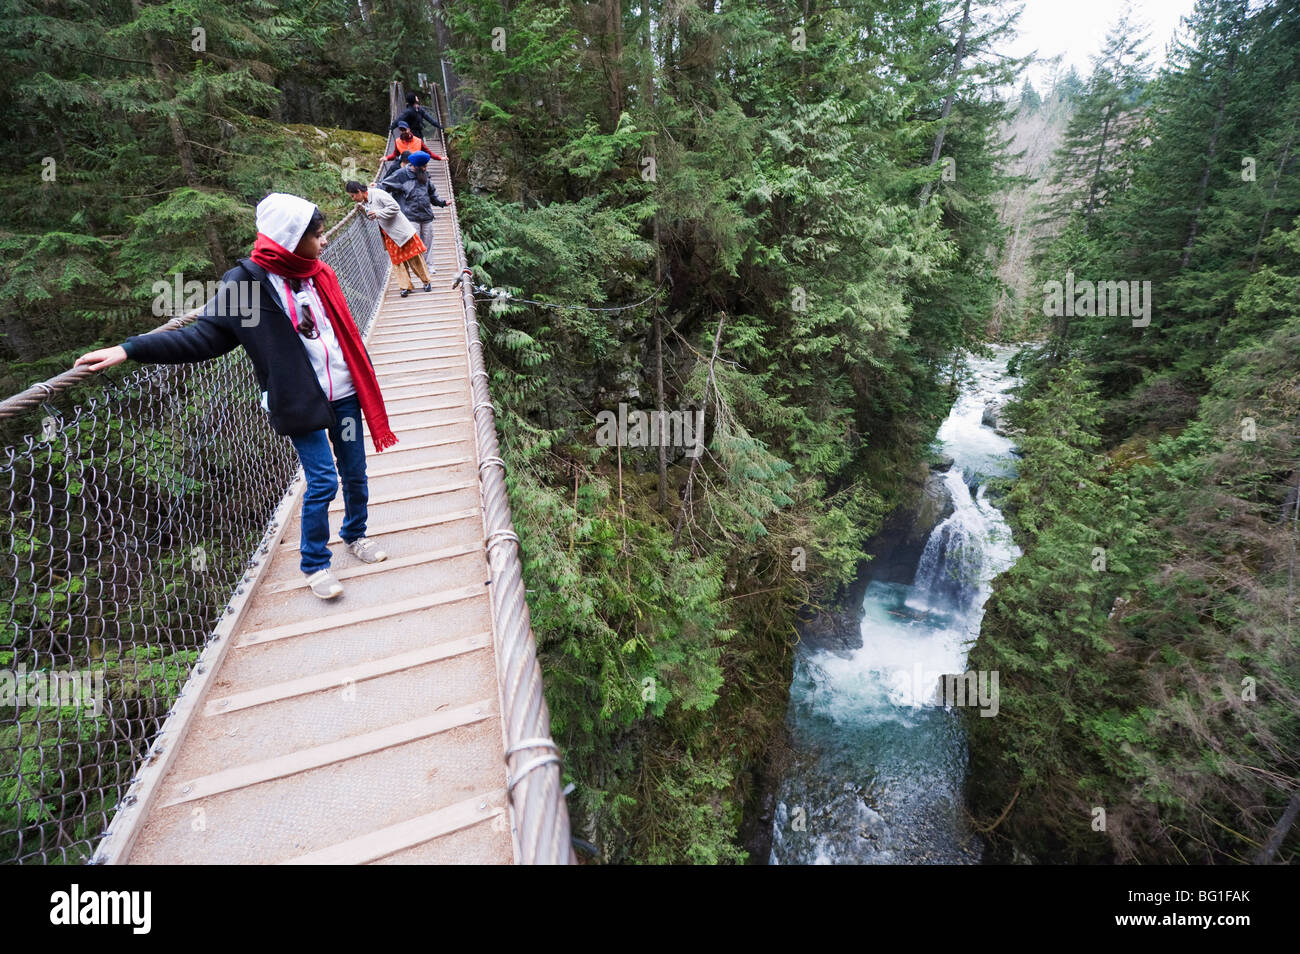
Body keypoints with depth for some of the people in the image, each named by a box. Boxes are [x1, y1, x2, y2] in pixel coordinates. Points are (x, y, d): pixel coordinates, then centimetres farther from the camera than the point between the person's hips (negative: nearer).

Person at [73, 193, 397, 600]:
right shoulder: (247, 282, -9)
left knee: (355, 473, 12)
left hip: (344, 394, 5)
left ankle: (355, 535, 37)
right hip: (301, 402, -4)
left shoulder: (319, 274, 5)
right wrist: (130, 349, -15)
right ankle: (314, 564, 18)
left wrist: (363, 377, 18)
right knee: (322, 482, -3)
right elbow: (204, 335, -7)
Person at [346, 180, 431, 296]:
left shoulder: (378, 194, -17)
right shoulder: (365, 202, 7)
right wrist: (363, 210, 1)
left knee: (414, 259, 1)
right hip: (389, 236, 8)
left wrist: (377, 213, -22)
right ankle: (406, 286, 10)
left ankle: (427, 282, 14)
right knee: (397, 261, 5)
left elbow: (395, 207, -21)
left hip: (402, 231, -8)